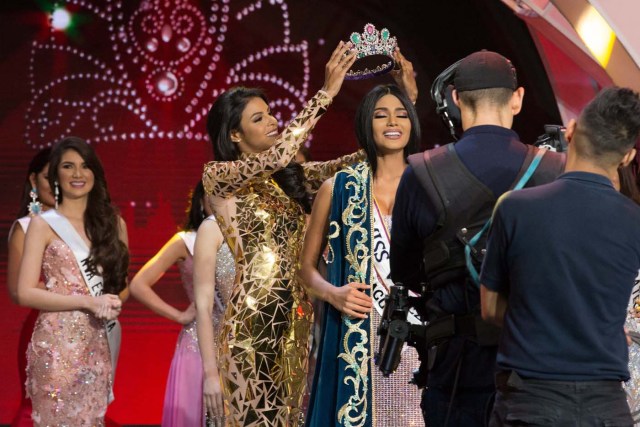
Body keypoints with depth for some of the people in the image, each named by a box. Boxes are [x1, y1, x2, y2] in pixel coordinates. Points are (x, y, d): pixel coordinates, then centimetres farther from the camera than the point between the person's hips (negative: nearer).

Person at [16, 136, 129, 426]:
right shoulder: (43, 224, 0)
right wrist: (88, 302, -16)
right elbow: (25, 293, -8)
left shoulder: (113, 223, 12)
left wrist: (113, 302, -2)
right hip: (57, 343, -4)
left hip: (99, 344, 4)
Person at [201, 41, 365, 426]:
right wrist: (327, 93, -19)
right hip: (255, 314, -6)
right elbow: (276, 156, -20)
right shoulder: (217, 176, -4)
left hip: (298, 312, 6)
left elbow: (348, 165, 5)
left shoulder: (291, 176, 13)